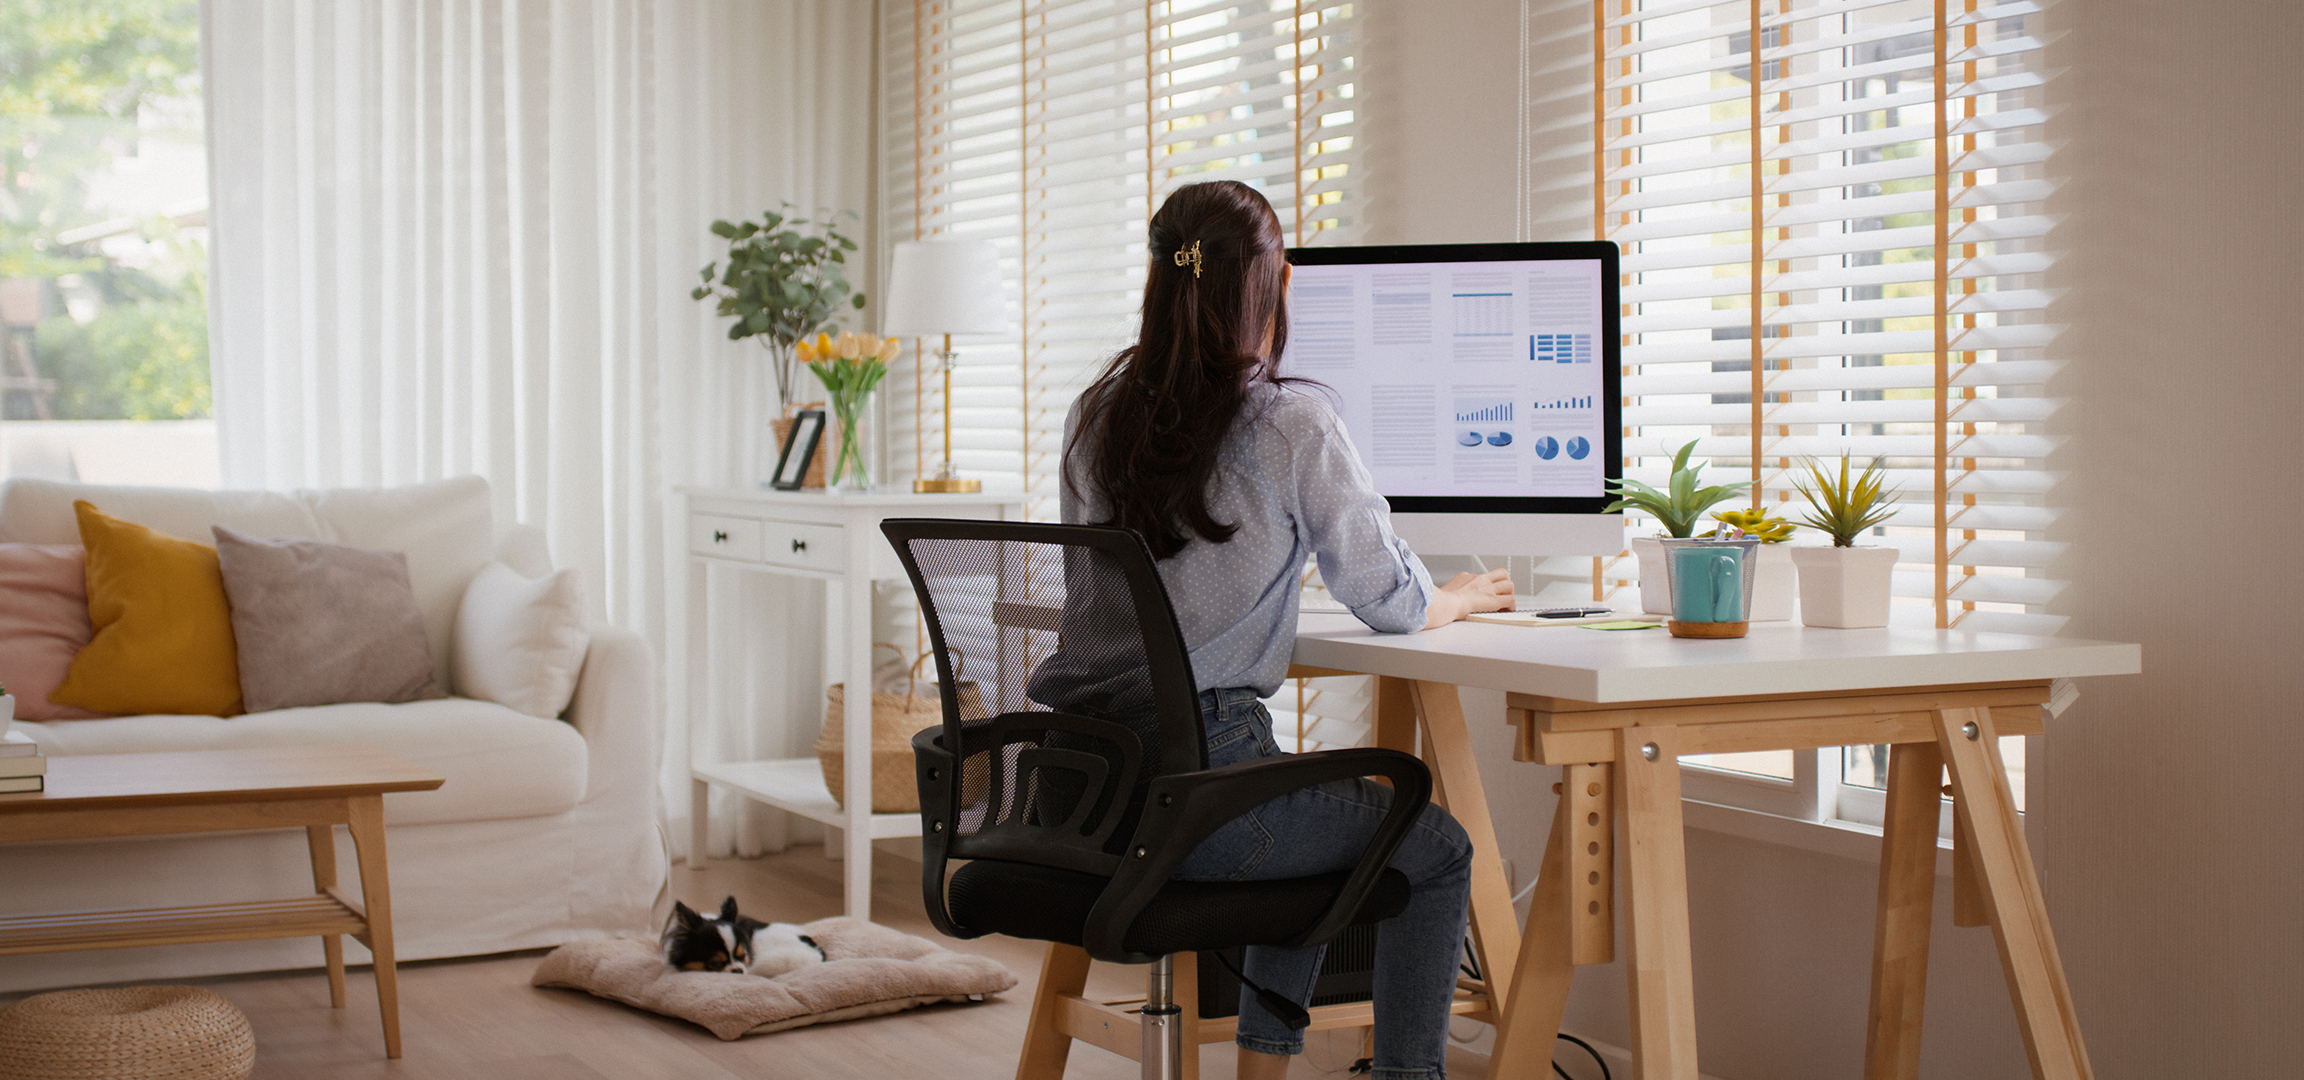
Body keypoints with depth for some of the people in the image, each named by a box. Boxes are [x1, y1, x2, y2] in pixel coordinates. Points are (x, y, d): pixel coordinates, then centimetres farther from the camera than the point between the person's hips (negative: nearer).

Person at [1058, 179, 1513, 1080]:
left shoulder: (1094, 416, 8)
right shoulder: (1289, 422, -10)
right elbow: (1391, 602, -3)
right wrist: (1462, 596, 20)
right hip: (1196, 786, -7)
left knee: (1321, 831, 33)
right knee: (1436, 847, 16)